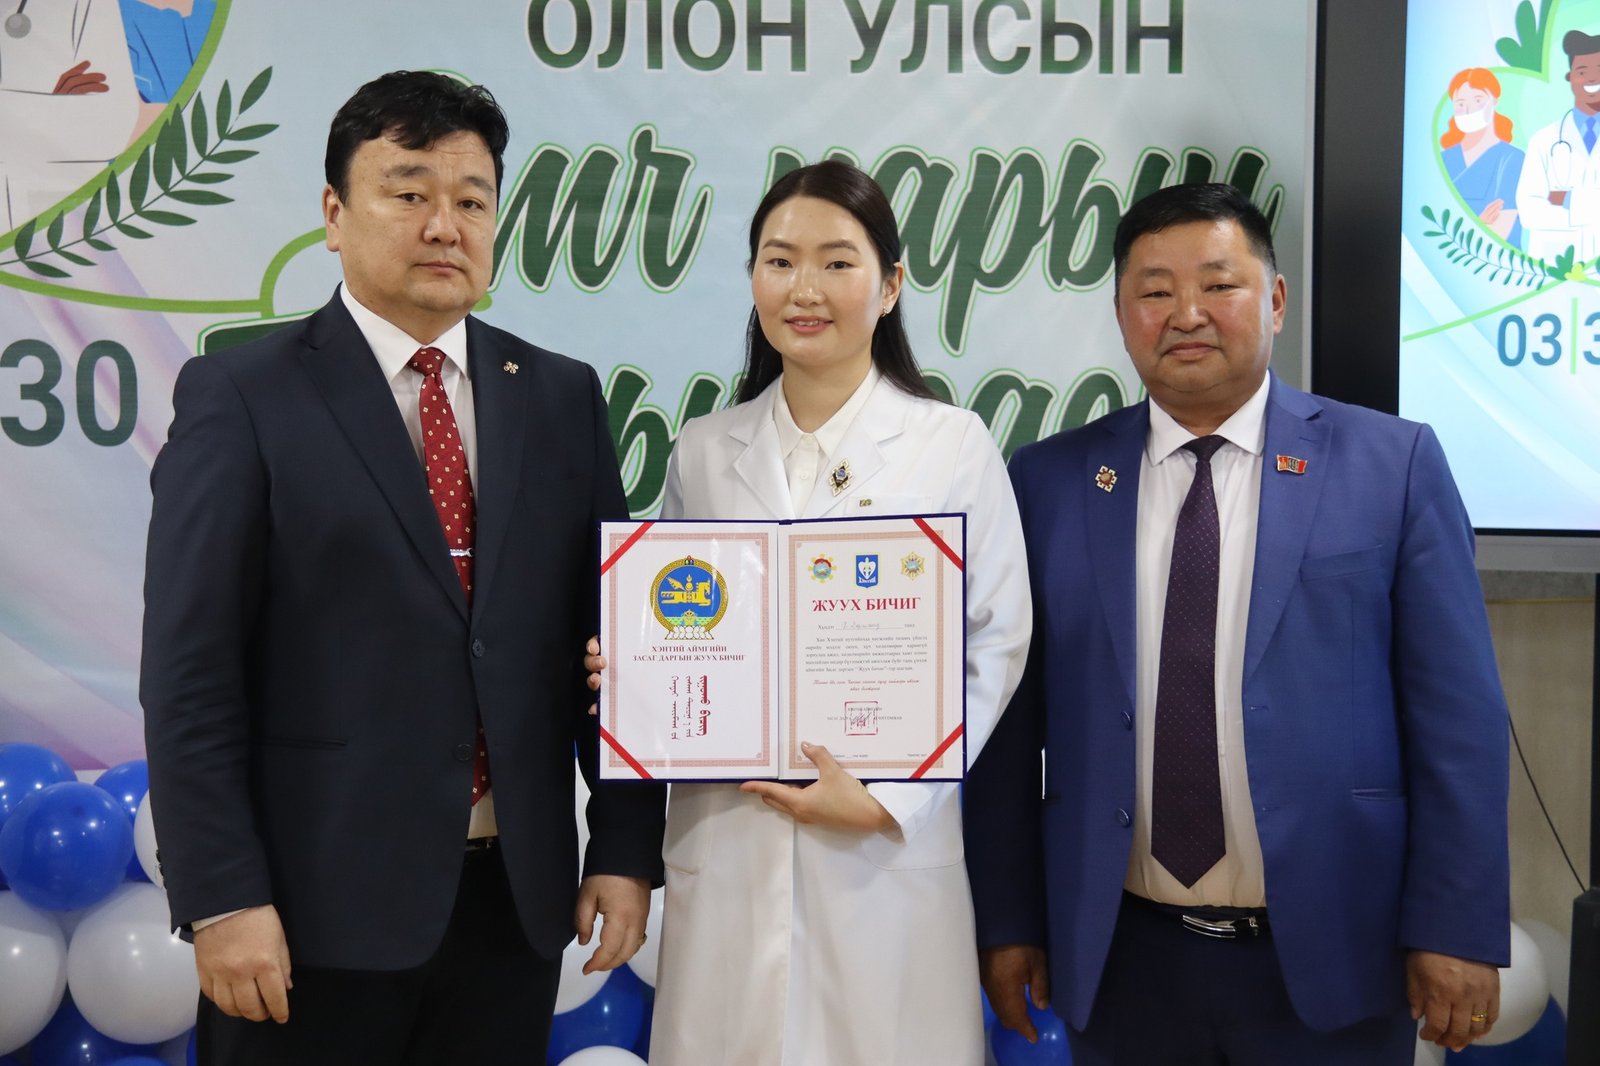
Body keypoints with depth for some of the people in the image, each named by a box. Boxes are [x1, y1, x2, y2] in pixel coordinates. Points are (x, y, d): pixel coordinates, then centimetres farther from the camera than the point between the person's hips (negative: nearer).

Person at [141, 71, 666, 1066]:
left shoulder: (562, 397, 6)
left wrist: (627, 848, 2)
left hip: (516, 897, 4)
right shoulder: (240, 397, -4)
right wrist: (222, 900, -12)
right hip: (315, 907, -3)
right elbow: (191, 670, -7)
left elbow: (607, 636, 6)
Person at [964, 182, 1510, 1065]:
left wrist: (1457, 927, -6)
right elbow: (1010, 720, 1)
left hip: (1328, 957, -1)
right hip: (1119, 957, 2)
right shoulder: (1048, 482, 1)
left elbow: (1456, 713, -3)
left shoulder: (1395, 463, -2)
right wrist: (1007, 920, 1)